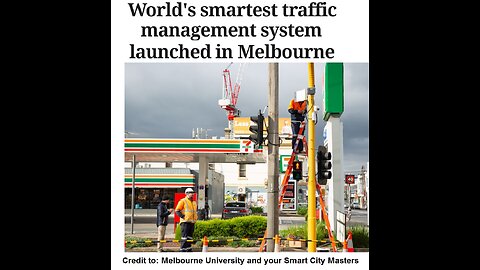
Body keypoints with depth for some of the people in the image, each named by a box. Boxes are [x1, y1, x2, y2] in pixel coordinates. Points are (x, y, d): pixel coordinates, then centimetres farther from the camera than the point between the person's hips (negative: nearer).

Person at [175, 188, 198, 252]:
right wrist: (183, 216, -15)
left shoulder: (194, 202, 19)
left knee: (190, 237, 11)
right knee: (184, 237, -9)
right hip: (185, 222, -8)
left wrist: (196, 217, 18)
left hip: (192, 222, 8)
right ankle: (182, 249, -7)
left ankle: (188, 248, 17)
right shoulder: (183, 201, -5)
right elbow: (177, 210, -9)